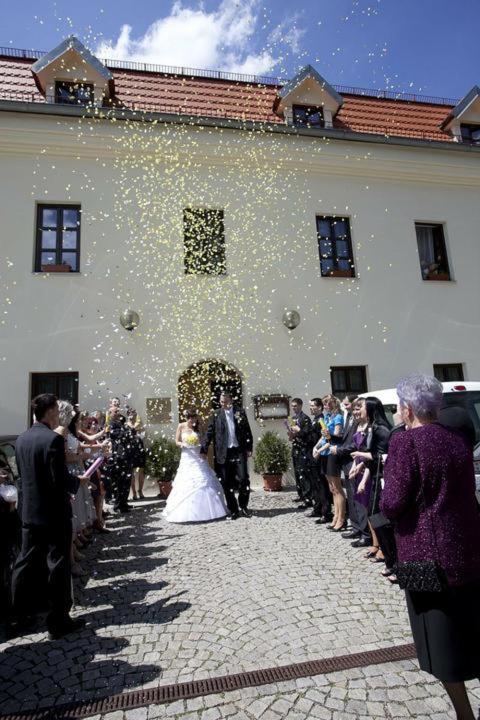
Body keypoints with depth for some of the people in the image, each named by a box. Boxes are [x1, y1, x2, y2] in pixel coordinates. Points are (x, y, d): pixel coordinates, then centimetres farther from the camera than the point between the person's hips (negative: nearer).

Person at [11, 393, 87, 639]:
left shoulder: (21, 439, 4)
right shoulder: (53, 439, -21)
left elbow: (23, 475, 11)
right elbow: (61, 479, -23)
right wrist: (78, 481, -3)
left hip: (28, 512, 7)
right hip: (54, 513, -7)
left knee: (26, 564, 18)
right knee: (58, 567, 5)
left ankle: (21, 616, 31)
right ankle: (58, 621, 16)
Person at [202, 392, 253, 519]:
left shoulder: (240, 412, 4)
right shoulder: (216, 415, 4)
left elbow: (247, 431, 5)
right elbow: (209, 433, 3)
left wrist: (249, 448, 0)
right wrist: (204, 449, -4)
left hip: (239, 451, -1)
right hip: (224, 454, 1)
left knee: (243, 479, -4)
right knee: (227, 483, 5)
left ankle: (243, 506, 16)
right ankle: (233, 510, 18)